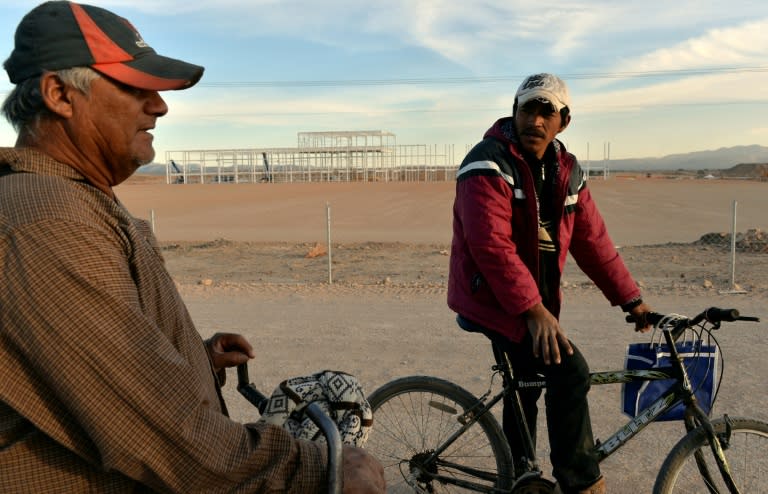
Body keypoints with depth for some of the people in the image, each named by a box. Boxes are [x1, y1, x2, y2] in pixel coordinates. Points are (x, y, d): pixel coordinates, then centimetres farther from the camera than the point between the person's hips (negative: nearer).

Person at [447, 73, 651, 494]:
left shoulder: (565, 170, 5)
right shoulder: (489, 164, -19)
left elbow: (591, 238, 7)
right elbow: (492, 245, -27)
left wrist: (630, 298, 5)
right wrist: (535, 309, -30)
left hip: (535, 299, 8)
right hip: (492, 298, -8)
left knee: (525, 387, 19)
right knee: (568, 371, -18)